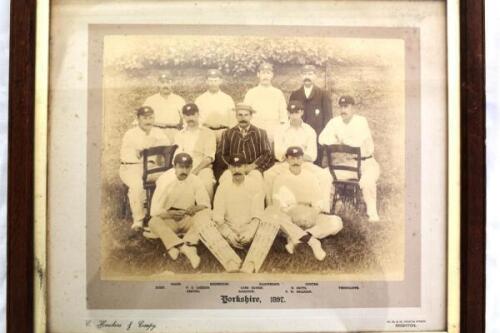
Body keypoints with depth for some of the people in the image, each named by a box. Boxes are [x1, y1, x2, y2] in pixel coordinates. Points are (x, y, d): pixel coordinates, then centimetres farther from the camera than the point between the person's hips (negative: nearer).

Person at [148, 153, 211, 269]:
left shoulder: (195, 181, -7)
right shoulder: (165, 181, -12)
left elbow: (206, 204, -5)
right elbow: (154, 211, -15)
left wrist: (196, 208, -28)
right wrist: (170, 214, -34)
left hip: (188, 220, 2)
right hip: (168, 220, -1)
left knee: (204, 216, -28)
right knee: (153, 222, -32)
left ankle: (176, 246, -41)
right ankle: (188, 248, -45)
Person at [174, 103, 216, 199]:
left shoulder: (208, 133, 13)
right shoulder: (179, 135, 22)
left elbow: (209, 157, 1)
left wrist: (195, 171, -12)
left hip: (202, 169, -2)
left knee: (206, 184, -34)